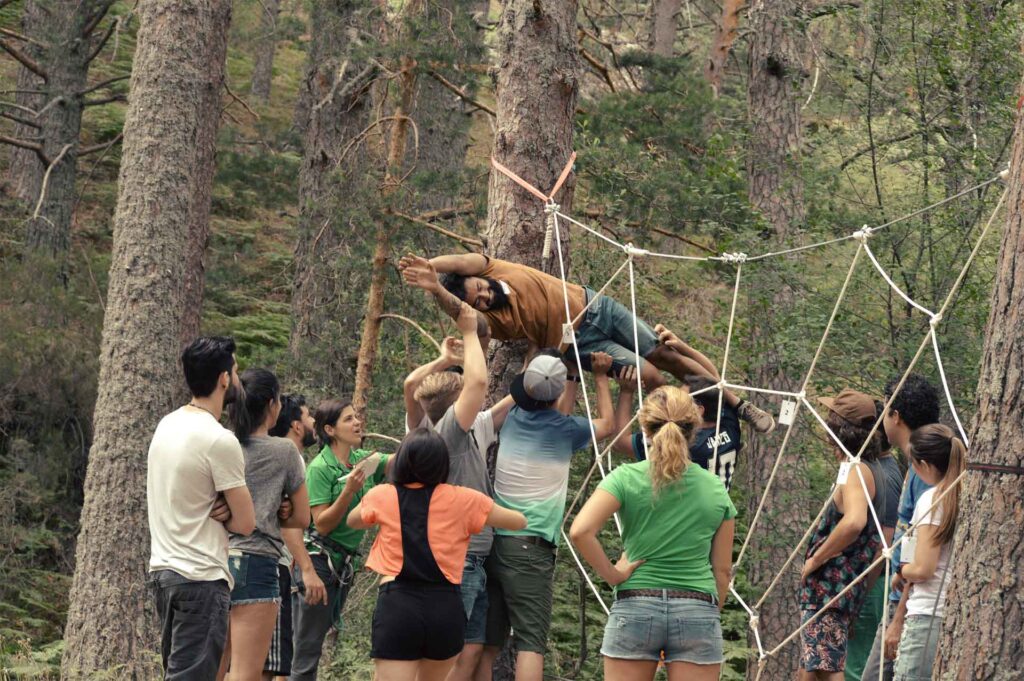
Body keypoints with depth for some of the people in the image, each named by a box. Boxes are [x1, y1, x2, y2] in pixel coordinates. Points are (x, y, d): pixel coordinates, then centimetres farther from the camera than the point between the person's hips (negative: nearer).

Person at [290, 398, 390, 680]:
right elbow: (322, 525, -16)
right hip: (318, 559, -7)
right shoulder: (320, 468, -12)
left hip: (344, 562, 7)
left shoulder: (364, 459, 7)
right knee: (307, 647, -5)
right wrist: (349, 491, -25)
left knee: (318, 639, 11)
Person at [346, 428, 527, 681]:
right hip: (446, 608, 2)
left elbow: (353, 521, 32)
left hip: (397, 605, -2)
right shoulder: (461, 500, 5)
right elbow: (520, 522, 19)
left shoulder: (381, 496, 8)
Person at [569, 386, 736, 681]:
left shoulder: (627, 478, -2)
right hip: (698, 612, 1)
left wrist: (612, 574, -5)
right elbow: (723, 569, 9)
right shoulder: (716, 490, 5)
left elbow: (580, 531, -17)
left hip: (635, 609, -1)